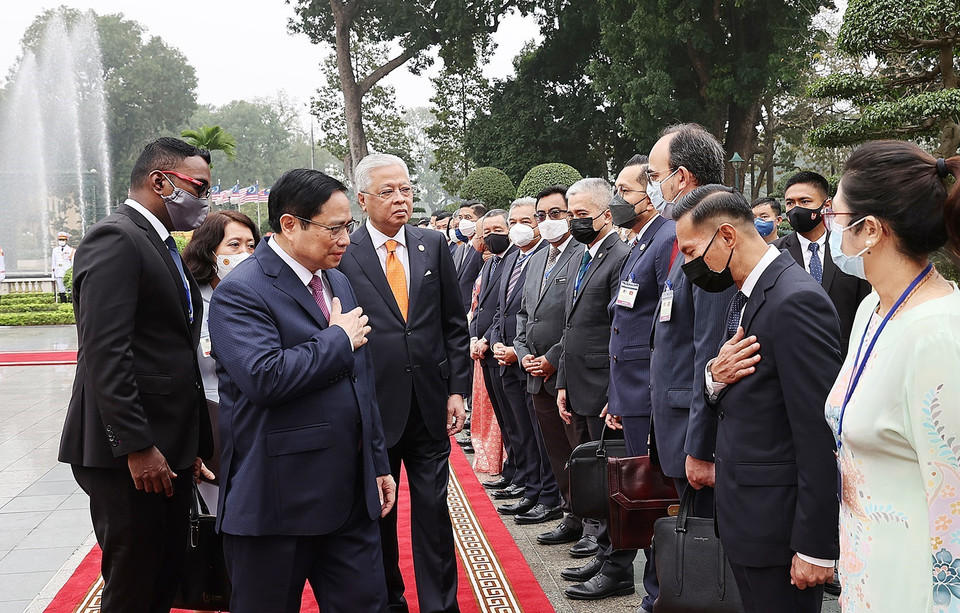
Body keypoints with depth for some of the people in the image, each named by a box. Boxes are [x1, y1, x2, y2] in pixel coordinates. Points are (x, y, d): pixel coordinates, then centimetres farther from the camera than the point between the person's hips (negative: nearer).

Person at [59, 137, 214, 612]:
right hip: (127, 454, -9)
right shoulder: (115, 240, -12)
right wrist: (137, 446, -22)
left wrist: (192, 444, 17)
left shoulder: (162, 248, 19)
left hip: (170, 448, 9)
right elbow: (104, 352, -20)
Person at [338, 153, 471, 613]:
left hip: (430, 406, 2)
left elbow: (455, 324, 8)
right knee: (377, 515, 12)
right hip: (373, 408, -2)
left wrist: (457, 389, 3)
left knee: (433, 511, 9)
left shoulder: (433, 246, 5)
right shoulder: (343, 254, -6)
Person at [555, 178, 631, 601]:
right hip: (581, 392, 9)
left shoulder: (622, 258, -13)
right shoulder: (581, 260, 16)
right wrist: (563, 384, 17)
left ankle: (617, 570, 10)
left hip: (606, 392, -9)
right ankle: (603, 556, 27)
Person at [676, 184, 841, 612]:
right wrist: (714, 377, -10)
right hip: (743, 515, 9)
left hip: (778, 523, -9)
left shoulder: (796, 301, -20)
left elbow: (820, 433, -22)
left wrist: (816, 546, -20)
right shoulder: (745, 295, 10)